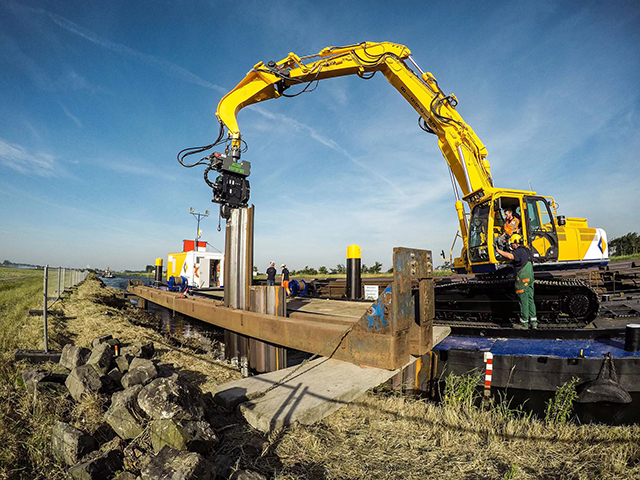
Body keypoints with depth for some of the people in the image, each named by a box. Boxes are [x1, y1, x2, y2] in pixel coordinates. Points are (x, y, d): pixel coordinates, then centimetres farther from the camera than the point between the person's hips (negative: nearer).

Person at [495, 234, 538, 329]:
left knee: (523, 301, -2)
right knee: (530, 300, 13)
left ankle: (524, 323, 5)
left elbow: (510, 256, -37)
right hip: (529, 278, 10)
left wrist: (498, 250, -33)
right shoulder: (526, 250, 15)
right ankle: (533, 322, 18)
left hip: (522, 279, -10)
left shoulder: (519, 251, -16)